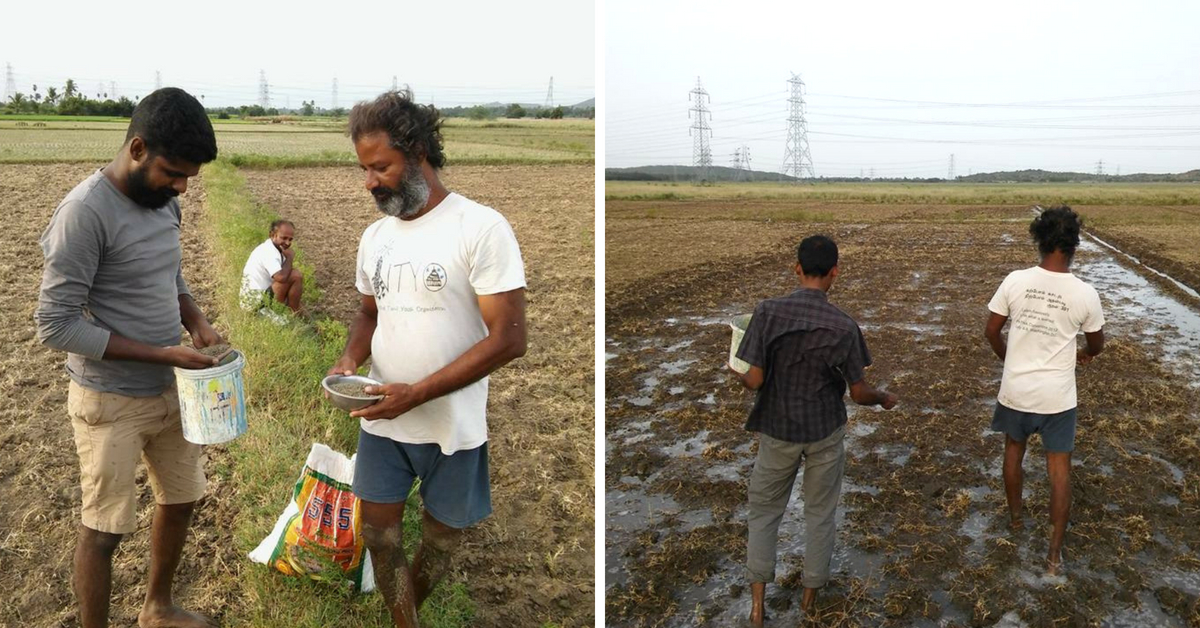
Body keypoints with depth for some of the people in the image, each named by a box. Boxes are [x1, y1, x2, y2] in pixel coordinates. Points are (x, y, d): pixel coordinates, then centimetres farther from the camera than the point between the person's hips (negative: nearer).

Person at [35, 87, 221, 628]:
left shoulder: (162, 199, 1)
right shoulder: (85, 212, -23)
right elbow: (56, 325, -22)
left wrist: (197, 322, -4)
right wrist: (161, 353, -23)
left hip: (170, 391, 8)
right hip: (111, 403, -8)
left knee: (181, 498, 20)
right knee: (103, 530, 6)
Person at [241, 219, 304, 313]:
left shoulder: (274, 248, 9)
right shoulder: (268, 252, -21)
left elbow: (282, 275, 15)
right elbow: (281, 277, -34)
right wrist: (289, 257, -18)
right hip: (257, 301, -10)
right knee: (296, 275, -19)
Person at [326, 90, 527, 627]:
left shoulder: (481, 227, -17)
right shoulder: (374, 236, 4)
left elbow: (509, 338, -21)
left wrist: (415, 394, -24)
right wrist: (350, 358, -5)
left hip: (451, 426, -4)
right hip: (381, 420, 5)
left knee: (441, 538, 14)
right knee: (378, 534, 9)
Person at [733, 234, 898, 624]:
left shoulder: (769, 311, -16)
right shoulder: (843, 326, -14)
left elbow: (753, 380, -17)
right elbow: (859, 394, -7)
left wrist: (738, 374, 7)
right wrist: (885, 398, 14)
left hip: (777, 431, 0)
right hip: (826, 432, 0)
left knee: (764, 511, 15)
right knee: (820, 514, 18)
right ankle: (811, 594, 32)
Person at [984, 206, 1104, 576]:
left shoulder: (1015, 281, -11)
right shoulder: (1085, 294, -12)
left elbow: (991, 332, 0)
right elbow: (1097, 344, 5)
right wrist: (1085, 354, 29)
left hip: (1016, 390, 2)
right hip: (1057, 396, -1)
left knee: (1014, 450, 24)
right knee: (1059, 468, 9)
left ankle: (1016, 518, 42)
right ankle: (1055, 552, 13)